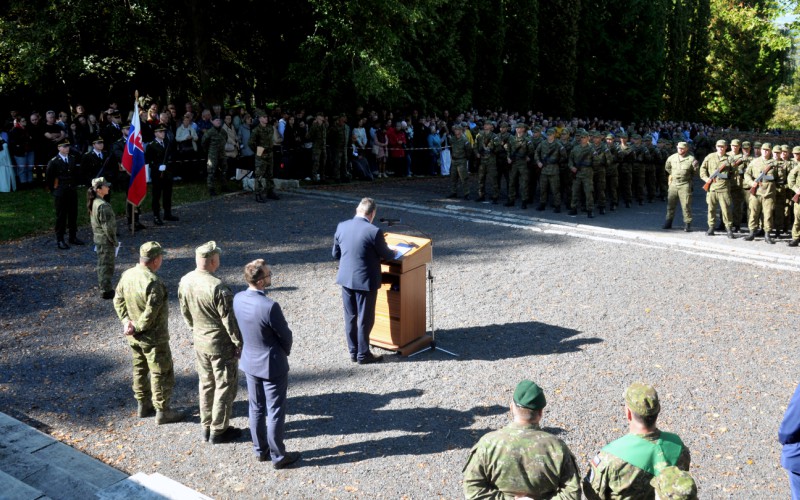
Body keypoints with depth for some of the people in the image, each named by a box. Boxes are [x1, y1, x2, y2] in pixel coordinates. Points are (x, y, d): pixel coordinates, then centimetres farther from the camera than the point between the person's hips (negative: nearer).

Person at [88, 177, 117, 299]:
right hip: (106, 240, -9)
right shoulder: (103, 205, -23)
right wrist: (114, 241, -13)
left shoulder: (94, 203, 5)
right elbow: (108, 227, -22)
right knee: (107, 266, 1)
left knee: (102, 265, 18)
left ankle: (103, 288, 29)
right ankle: (106, 291, 9)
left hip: (98, 238, 9)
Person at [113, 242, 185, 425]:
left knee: (140, 370, 21)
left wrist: (126, 320, 1)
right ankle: (162, 411, 13)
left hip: (134, 337, 8)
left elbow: (118, 300, 7)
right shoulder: (153, 283, -29)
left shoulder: (127, 275, -2)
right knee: (161, 374, 5)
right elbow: (150, 313, -27)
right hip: (153, 338, -8)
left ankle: (143, 405, 34)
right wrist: (138, 327, -12)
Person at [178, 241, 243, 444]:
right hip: (221, 345, -7)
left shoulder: (185, 281, -5)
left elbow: (185, 312, 8)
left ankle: (206, 427, 31)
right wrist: (239, 343, -10)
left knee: (206, 384, 20)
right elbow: (229, 320, -21)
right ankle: (218, 431, 18)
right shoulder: (217, 287, -27)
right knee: (225, 387, 8)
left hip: (199, 342, 7)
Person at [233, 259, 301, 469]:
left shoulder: (238, 299, -8)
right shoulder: (269, 306, -29)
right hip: (272, 365, -7)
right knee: (275, 412, 7)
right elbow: (285, 335, -16)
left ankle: (260, 450, 33)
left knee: (256, 408, 19)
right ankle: (278, 456, 19)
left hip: (249, 361, 7)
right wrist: (284, 352, 5)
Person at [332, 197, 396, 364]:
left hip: (346, 279, 5)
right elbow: (386, 255, -6)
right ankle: (363, 355, 18)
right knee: (365, 319, 8)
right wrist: (394, 253, 16)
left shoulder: (341, 227, -2)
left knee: (350, 317, 16)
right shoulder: (374, 231, -19)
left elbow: (335, 254, 8)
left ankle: (353, 352, 27)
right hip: (365, 281, -5)